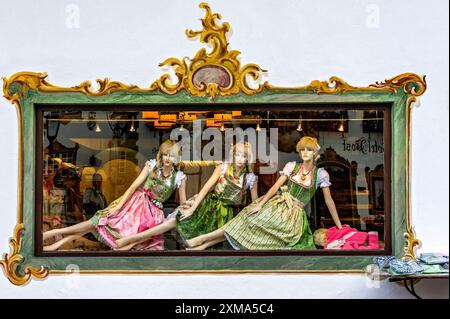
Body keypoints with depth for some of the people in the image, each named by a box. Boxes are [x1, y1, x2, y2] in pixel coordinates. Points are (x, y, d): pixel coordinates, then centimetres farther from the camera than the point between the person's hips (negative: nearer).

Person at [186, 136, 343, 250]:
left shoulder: (321, 174, -1)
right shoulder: (292, 166, 5)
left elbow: (329, 201, 2)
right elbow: (276, 186, -1)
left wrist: (339, 225, 2)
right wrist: (260, 204, -11)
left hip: (293, 214, -2)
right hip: (276, 204, 2)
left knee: (256, 223, -20)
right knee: (251, 221, -19)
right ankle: (204, 242, -22)